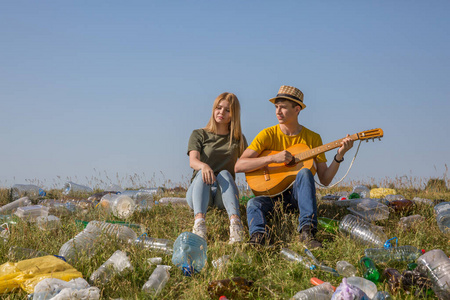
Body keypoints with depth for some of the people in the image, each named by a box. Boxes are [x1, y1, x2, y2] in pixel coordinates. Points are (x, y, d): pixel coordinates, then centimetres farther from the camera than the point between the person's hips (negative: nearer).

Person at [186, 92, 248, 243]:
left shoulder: (238, 139, 16)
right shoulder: (199, 135, 7)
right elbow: (193, 161, -12)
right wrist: (203, 166, -35)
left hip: (225, 192, 1)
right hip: (198, 191, -1)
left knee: (224, 174, -32)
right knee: (202, 174, -34)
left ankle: (235, 221, -57)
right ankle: (199, 221, -60)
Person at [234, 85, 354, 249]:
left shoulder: (312, 138, 3)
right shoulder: (268, 135, -1)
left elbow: (324, 180, 3)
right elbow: (238, 166, -11)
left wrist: (339, 156, -12)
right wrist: (272, 158, -21)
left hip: (298, 193, 0)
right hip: (272, 195, 0)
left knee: (305, 172, -31)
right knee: (254, 203, -31)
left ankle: (307, 231, -43)